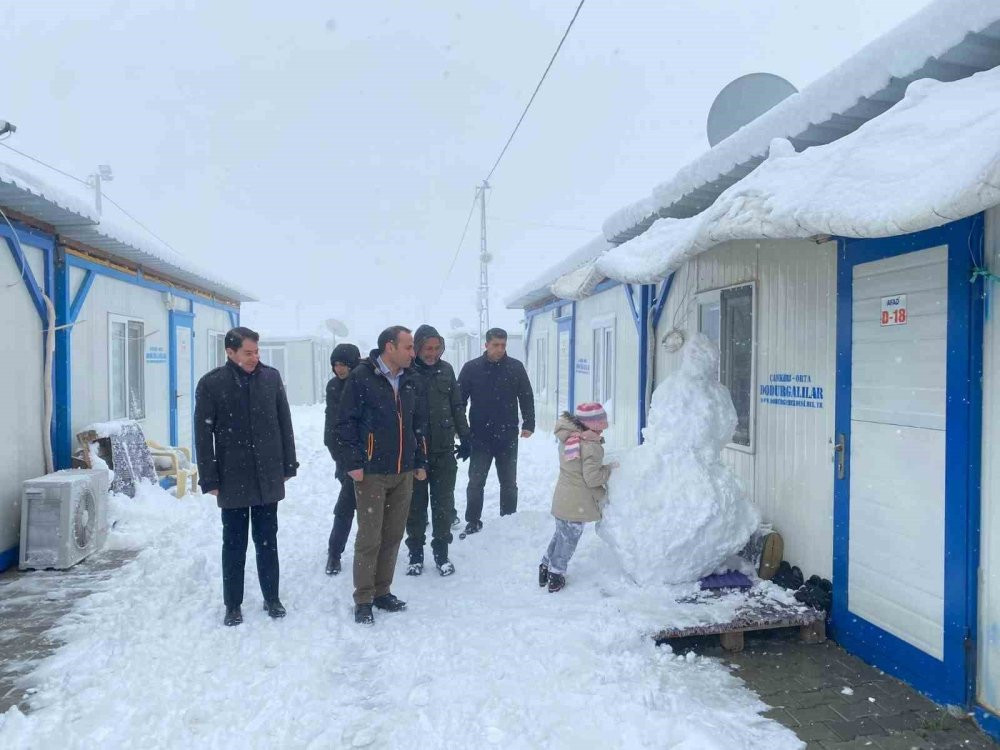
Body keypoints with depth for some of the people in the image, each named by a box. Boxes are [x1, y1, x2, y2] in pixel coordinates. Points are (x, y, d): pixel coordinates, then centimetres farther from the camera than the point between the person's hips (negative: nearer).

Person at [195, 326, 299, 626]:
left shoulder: (271, 377, -1)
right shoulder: (211, 384, -7)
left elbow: (284, 424, 6)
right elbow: (203, 435, -4)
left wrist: (288, 466, 6)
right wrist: (210, 479, -6)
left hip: (268, 478, 2)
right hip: (233, 479, -2)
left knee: (267, 541, 13)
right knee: (234, 544, 10)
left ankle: (272, 598, 28)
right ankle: (233, 605, 25)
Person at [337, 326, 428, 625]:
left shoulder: (408, 380, 10)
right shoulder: (361, 377, -9)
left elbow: (419, 423, 16)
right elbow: (346, 421, -9)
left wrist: (420, 462, 14)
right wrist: (353, 463, -13)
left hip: (404, 473, 6)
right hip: (372, 473, -6)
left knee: (393, 535, 12)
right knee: (370, 537, -1)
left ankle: (382, 591, 26)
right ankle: (363, 599, 13)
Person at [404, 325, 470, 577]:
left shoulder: (446, 370, 4)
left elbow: (457, 406, 10)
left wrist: (465, 437, 8)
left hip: (444, 451, 3)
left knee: (443, 504, 8)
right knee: (416, 504, 8)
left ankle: (441, 552, 21)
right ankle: (416, 553, 22)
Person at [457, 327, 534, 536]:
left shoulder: (516, 367, -2)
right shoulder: (471, 368, -3)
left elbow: (527, 397, 2)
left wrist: (528, 424, -6)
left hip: (508, 437, 1)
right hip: (480, 438, -1)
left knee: (509, 483, 12)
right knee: (476, 482, 6)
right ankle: (473, 522, 19)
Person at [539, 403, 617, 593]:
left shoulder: (567, 438, 1)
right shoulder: (592, 447, -22)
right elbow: (592, 477, -22)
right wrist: (609, 469, -9)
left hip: (562, 497, 7)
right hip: (577, 504, -7)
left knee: (560, 534, 23)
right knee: (568, 540, 8)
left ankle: (546, 567, 32)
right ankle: (555, 577, 17)